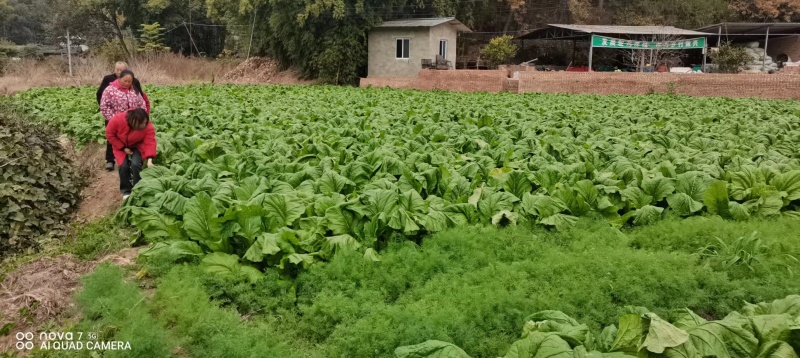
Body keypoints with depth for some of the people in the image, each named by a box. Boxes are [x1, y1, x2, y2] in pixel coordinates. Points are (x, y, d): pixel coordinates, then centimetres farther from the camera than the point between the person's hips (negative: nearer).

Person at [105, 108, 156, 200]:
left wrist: (149, 159, -48)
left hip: (137, 146, 0)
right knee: (123, 166, -16)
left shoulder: (148, 126, -32)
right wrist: (123, 148, -21)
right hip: (121, 146, 0)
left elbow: (150, 142, -35)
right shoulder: (117, 120, -33)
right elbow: (110, 134, -19)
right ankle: (126, 190, 7)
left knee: (135, 164, -23)